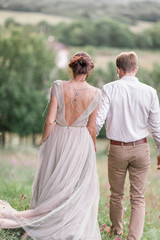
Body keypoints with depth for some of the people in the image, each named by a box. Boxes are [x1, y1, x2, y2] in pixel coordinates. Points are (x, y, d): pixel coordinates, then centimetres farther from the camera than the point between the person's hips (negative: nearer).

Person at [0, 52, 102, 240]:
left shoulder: (59, 87, -14)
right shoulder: (94, 94, -12)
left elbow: (50, 120, -14)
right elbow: (91, 127, -5)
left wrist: (43, 143, 1)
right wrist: (93, 147, 11)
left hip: (58, 140, 0)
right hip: (81, 144, 0)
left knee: (52, 185, 19)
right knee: (78, 191, 13)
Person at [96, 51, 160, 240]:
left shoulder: (109, 89, -9)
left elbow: (98, 120, -13)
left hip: (117, 148, 0)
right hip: (140, 148, 0)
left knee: (116, 194, 19)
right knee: (138, 198, 7)